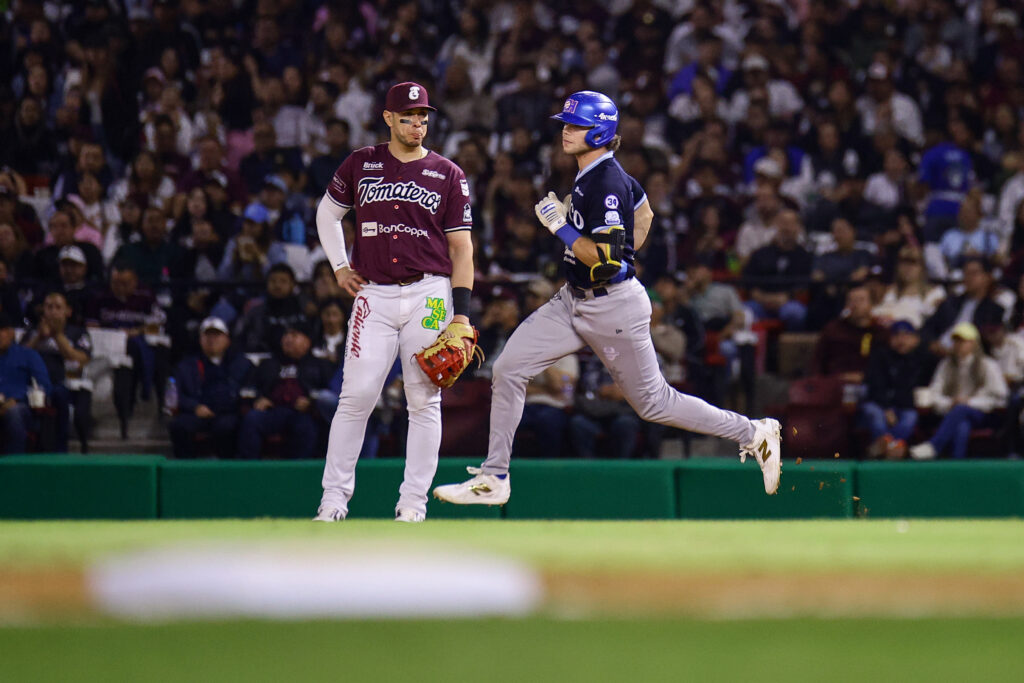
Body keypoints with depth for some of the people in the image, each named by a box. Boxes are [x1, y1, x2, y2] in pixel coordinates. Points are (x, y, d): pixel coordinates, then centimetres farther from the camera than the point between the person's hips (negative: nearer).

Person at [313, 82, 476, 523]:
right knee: (357, 395, -6)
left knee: (424, 400, -1)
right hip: (374, 294, 0)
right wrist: (339, 267, 12)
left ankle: (413, 501, 4)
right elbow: (327, 213, 23)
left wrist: (461, 312, -5)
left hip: (429, 294, 0)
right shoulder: (360, 165, 8)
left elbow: (461, 247, 4)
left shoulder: (448, 176, 5)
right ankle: (334, 495, -1)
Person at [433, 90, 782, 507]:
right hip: (574, 301, 9)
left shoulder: (607, 184, -23)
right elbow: (644, 215, 22)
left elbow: (607, 260, -29)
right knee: (508, 369, 0)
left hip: (614, 308, -9)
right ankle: (493, 479, 5)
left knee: (653, 402, 3)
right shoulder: (591, 172, 6)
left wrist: (560, 225, -22)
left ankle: (754, 434, 16)